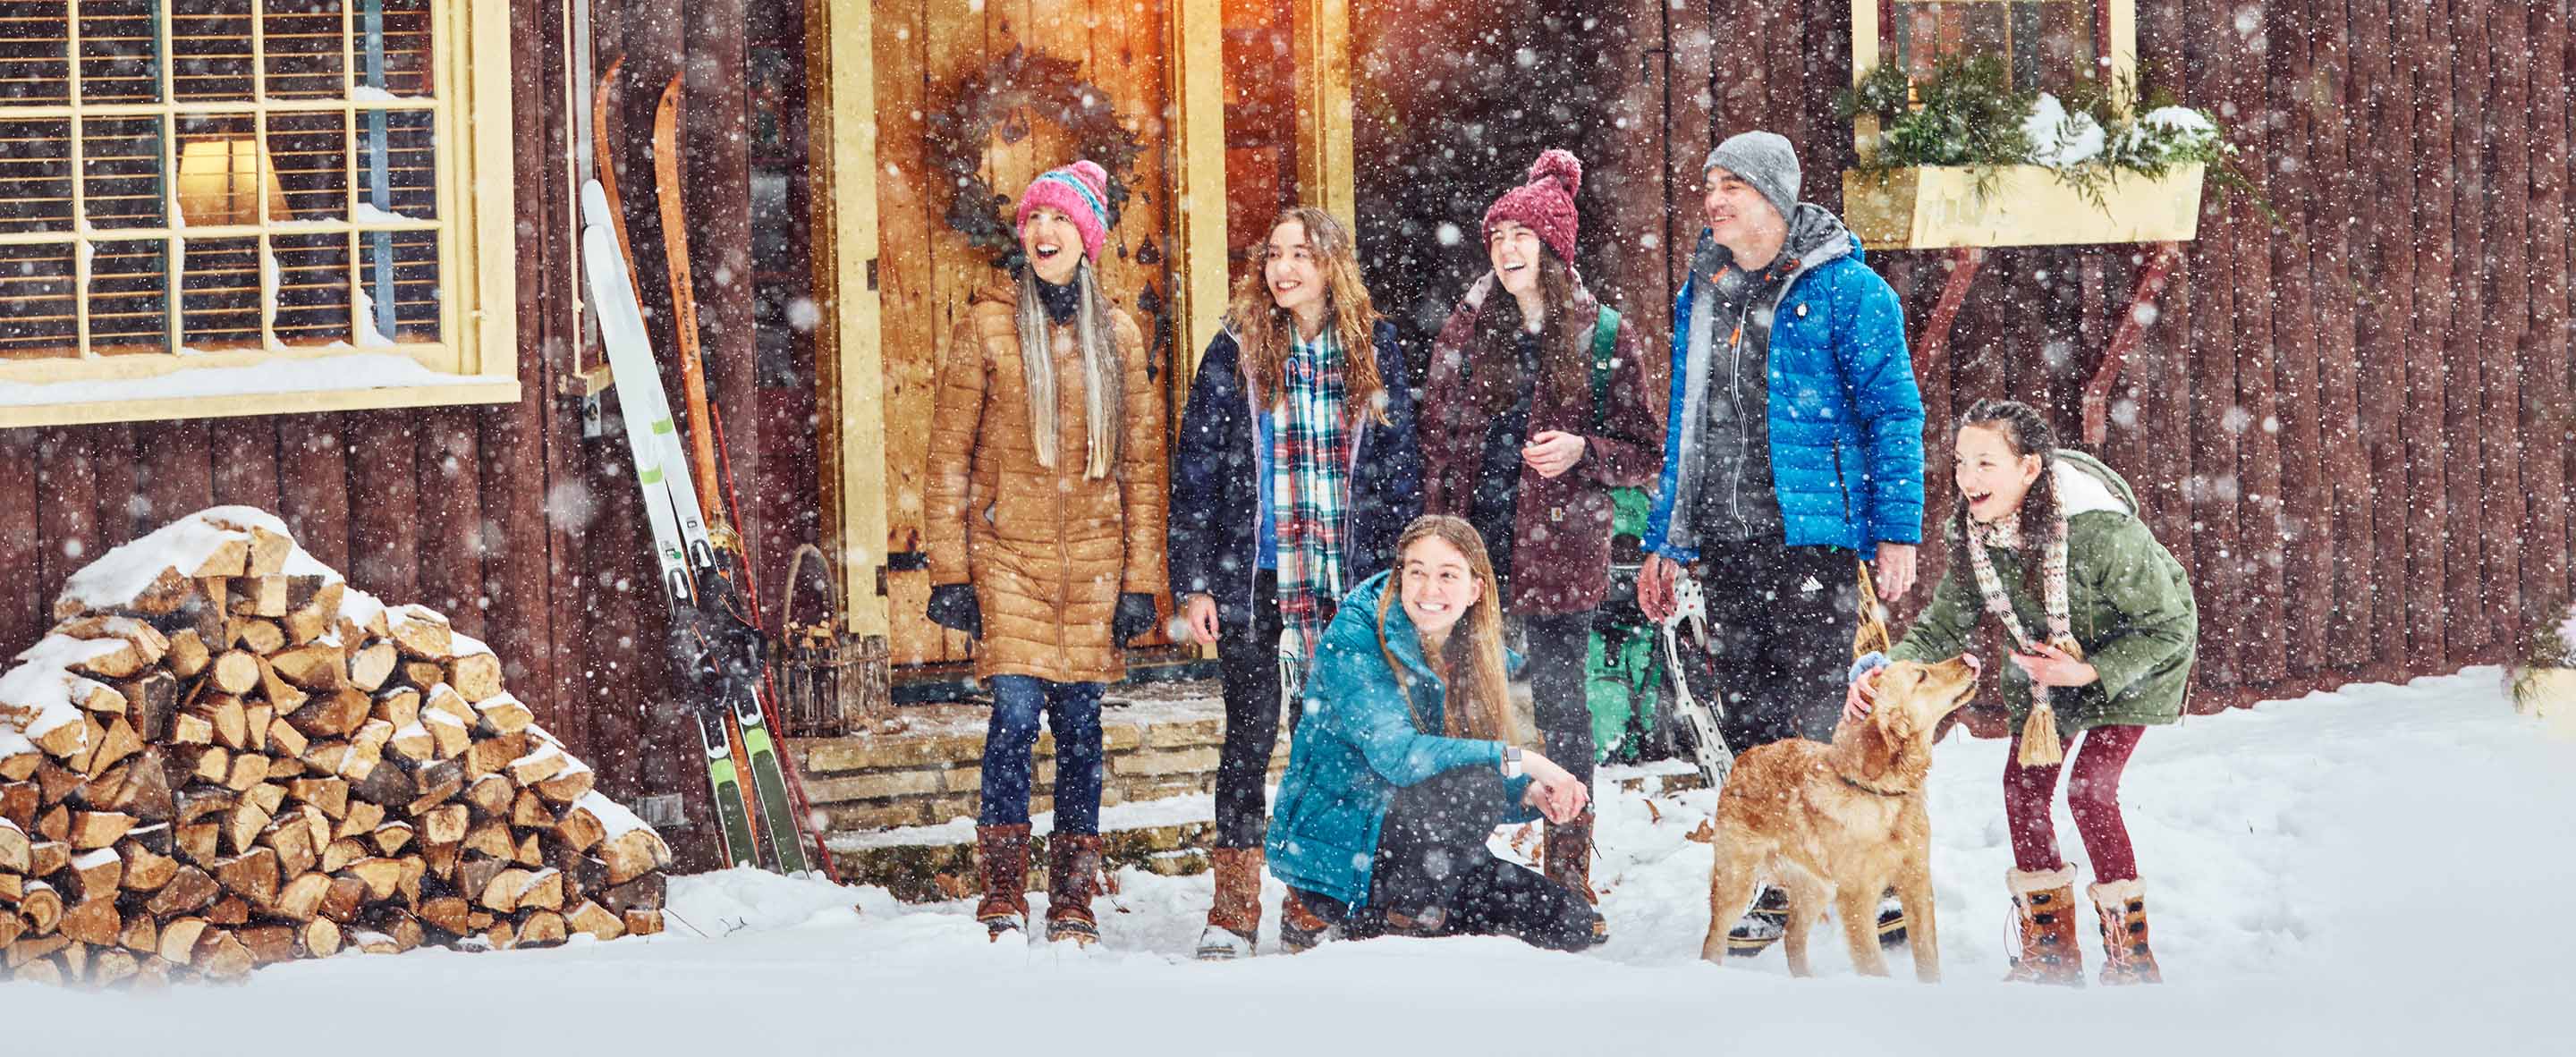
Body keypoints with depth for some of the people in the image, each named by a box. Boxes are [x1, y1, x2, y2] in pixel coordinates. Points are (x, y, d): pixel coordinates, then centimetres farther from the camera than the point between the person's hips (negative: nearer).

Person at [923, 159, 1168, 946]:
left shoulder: (1117, 336, 9)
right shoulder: (988, 326, 2)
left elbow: (1142, 463, 10)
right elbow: (949, 453, 1)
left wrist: (1141, 579, 4)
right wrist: (949, 571, -5)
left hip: (1093, 559, 2)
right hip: (1009, 554, -2)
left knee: (1080, 723, 3)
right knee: (1016, 710, -12)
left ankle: (1074, 901, 11)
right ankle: (1003, 897, -4)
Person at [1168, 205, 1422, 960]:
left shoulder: (1376, 349, 6)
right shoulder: (1236, 351, 1)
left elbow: (1400, 466, 9)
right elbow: (1195, 469, 1)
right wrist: (1192, 583, -4)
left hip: (1350, 581, 1)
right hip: (1254, 578, -1)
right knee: (1250, 734, 1)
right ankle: (1234, 910, 5)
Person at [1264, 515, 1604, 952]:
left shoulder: (1481, 658, 6)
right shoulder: (1351, 643, -15)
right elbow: (1394, 753, -28)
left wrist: (1531, 795, -19)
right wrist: (1519, 760, -31)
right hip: (1332, 847, -8)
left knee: (1571, 923, 1)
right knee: (1474, 784, -31)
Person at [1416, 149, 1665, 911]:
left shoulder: (1602, 337, 2)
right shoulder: (1465, 332, 8)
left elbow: (1648, 450, 6)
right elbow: (1434, 446, 9)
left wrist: (1582, 453, -13)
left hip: (1559, 551, -2)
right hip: (1471, 549, 2)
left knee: (1561, 709, 2)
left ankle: (1569, 875, 9)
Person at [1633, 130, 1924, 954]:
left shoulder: (1845, 290, -4)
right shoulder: (1700, 294, 16)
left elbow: (1893, 414, -5)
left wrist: (1896, 531, -12)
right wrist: (1663, 541, 19)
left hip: (1812, 535, -6)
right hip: (1725, 543, 6)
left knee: (1804, 716, -7)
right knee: (1744, 717, 6)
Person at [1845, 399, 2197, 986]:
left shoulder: (2102, 533, -37)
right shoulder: (1972, 535, -20)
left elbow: (2171, 628, -25)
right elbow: (1942, 629, -13)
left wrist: (2089, 672, -32)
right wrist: (1884, 671, -32)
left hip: (2134, 662, -6)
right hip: (2050, 658, 6)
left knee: (2089, 788, -17)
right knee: (2023, 782, -1)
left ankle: (2130, 954, -4)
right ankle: (2051, 951, 15)